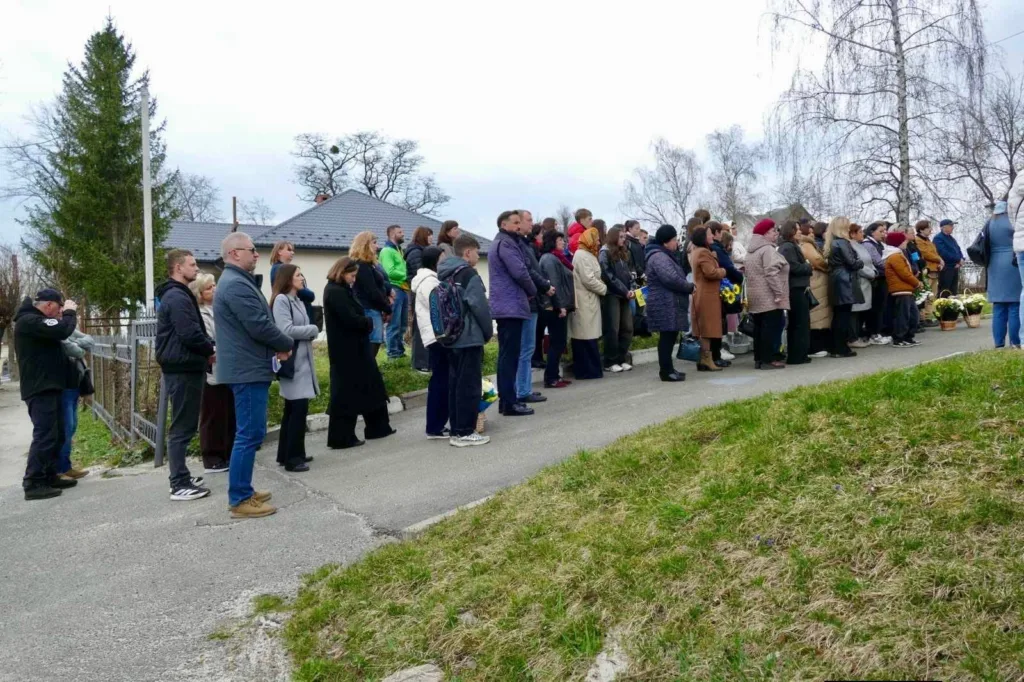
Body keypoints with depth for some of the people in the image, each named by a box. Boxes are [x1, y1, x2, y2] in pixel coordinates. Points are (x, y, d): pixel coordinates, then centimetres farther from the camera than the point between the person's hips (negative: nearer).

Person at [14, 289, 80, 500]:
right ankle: (33, 484, -8)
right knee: (44, 435, -11)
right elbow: (62, 331, -26)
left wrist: (66, 317, 8)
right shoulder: (28, 321, -16)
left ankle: (49, 476, 23)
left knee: (56, 434, 15)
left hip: (48, 387, 11)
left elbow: (55, 334, 21)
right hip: (40, 389, -11)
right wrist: (70, 313, -10)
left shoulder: (35, 321, 19)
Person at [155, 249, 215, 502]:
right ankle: (180, 485, -2)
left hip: (184, 367, 11)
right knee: (182, 427, -6)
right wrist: (210, 350, -7)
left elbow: (194, 331, 20)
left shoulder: (177, 295, 18)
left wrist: (208, 347, 4)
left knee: (183, 426, 15)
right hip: (183, 369, -11)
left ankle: (181, 478, 24)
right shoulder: (177, 297, -16)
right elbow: (190, 334, -24)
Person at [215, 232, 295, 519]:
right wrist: (286, 345, -6)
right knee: (249, 434, -7)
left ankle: (243, 490, 26)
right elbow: (260, 326, -22)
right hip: (248, 369, -11)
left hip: (247, 367, 11)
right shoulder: (237, 284, -17)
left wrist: (276, 347, 4)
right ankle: (240, 500, -1)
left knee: (249, 433, 17)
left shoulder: (235, 281, 18)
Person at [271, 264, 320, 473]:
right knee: (299, 408, -10)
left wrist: (310, 331, -3)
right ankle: (292, 457, -3)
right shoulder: (281, 300, -11)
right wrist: (313, 329, -8)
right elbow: (287, 330, -20)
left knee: (293, 408, 13)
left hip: (302, 359, 9)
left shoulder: (297, 300, 16)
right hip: (292, 361, -9)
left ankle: (288, 454, 21)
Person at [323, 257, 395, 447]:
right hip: (347, 350, -10)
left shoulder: (341, 290, 15)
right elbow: (351, 319, -24)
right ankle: (341, 438, 4)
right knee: (346, 392, -3)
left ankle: (377, 427, 27)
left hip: (351, 348, 10)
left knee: (369, 386, 16)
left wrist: (365, 323, -5)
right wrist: (369, 323, -7)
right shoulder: (336, 292, -17)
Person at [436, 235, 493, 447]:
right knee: (469, 385, -4)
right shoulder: (469, 275, -12)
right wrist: (488, 331, -2)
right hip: (470, 338, -9)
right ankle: (465, 433, -1)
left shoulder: (445, 275, 13)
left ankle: (456, 431, 15)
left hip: (451, 338, 9)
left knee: (455, 384, 11)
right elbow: (480, 306, -15)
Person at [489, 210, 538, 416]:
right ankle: (509, 403, -8)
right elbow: (520, 272, -19)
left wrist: (526, 291, 8)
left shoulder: (499, 243, 21)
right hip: (511, 306, -11)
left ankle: (505, 400, 17)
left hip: (505, 306, 11)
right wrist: (532, 291, -2)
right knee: (510, 355, -9)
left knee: (506, 355, 12)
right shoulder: (506, 243, -12)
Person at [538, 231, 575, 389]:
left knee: (559, 343, 12)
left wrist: (564, 305, 16)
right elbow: (554, 284, -20)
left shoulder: (555, 258, 20)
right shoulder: (550, 259, -12)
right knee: (557, 343, -7)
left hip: (558, 308, 10)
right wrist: (560, 305, -22)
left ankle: (554, 376, 17)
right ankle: (551, 378, -3)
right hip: (555, 308, -10)